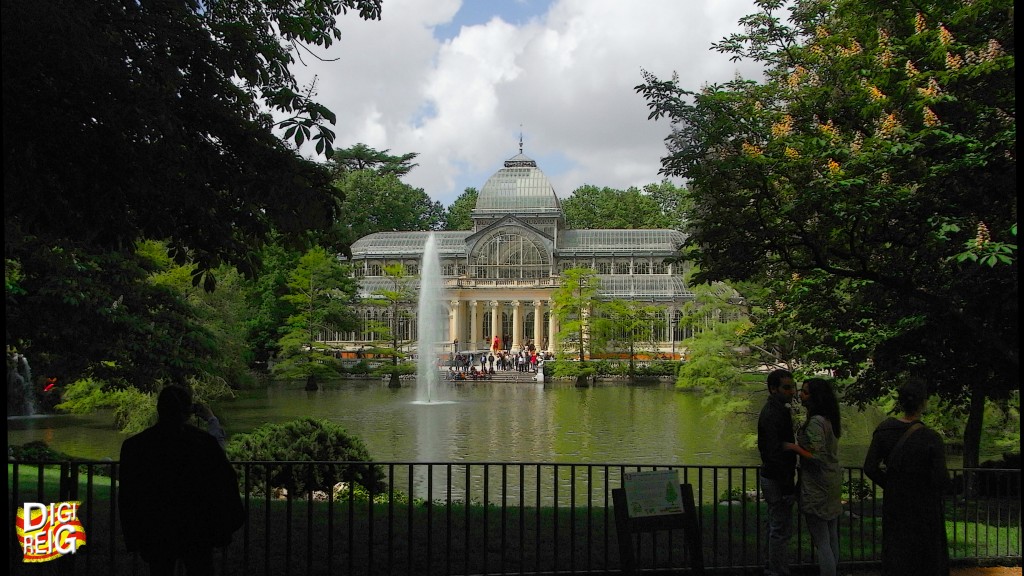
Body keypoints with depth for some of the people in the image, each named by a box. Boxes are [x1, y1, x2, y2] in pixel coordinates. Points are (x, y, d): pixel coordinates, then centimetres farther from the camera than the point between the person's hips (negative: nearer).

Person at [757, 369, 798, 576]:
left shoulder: (773, 410, 12)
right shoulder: (774, 414, -20)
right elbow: (775, 452, -25)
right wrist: (787, 486, -23)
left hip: (772, 476, 11)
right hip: (778, 480, -11)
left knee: (777, 528, 19)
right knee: (781, 530, -3)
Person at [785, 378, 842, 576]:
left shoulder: (815, 422, -20)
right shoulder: (829, 419, 8)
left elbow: (817, 457, -24)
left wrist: (794, 447, -18)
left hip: (818, 489, -10)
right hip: (833, 484, 10)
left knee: (821, 543, -3)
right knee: (832, 539, 16)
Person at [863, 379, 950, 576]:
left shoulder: (884, 430, -8)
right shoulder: (931, 438, -20)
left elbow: (870, 468, -5)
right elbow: (941, 481, -19)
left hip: (894, 503, 4)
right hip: (924, 507, -3)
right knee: (930, 560, 13)